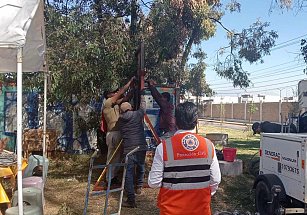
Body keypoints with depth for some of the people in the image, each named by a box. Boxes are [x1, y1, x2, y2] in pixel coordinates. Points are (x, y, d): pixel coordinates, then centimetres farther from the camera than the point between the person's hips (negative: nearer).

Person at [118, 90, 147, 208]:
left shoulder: (120, 119, 8)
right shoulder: (137, 114, 3)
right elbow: (143, 106, 21)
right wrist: (142, 95, 37)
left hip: (128, 149, 0)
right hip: (140, 147, 0)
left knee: (128, 173, 0)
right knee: (141, 168, 26)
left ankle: (131, 200, -1)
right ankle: (139, 187, 37)